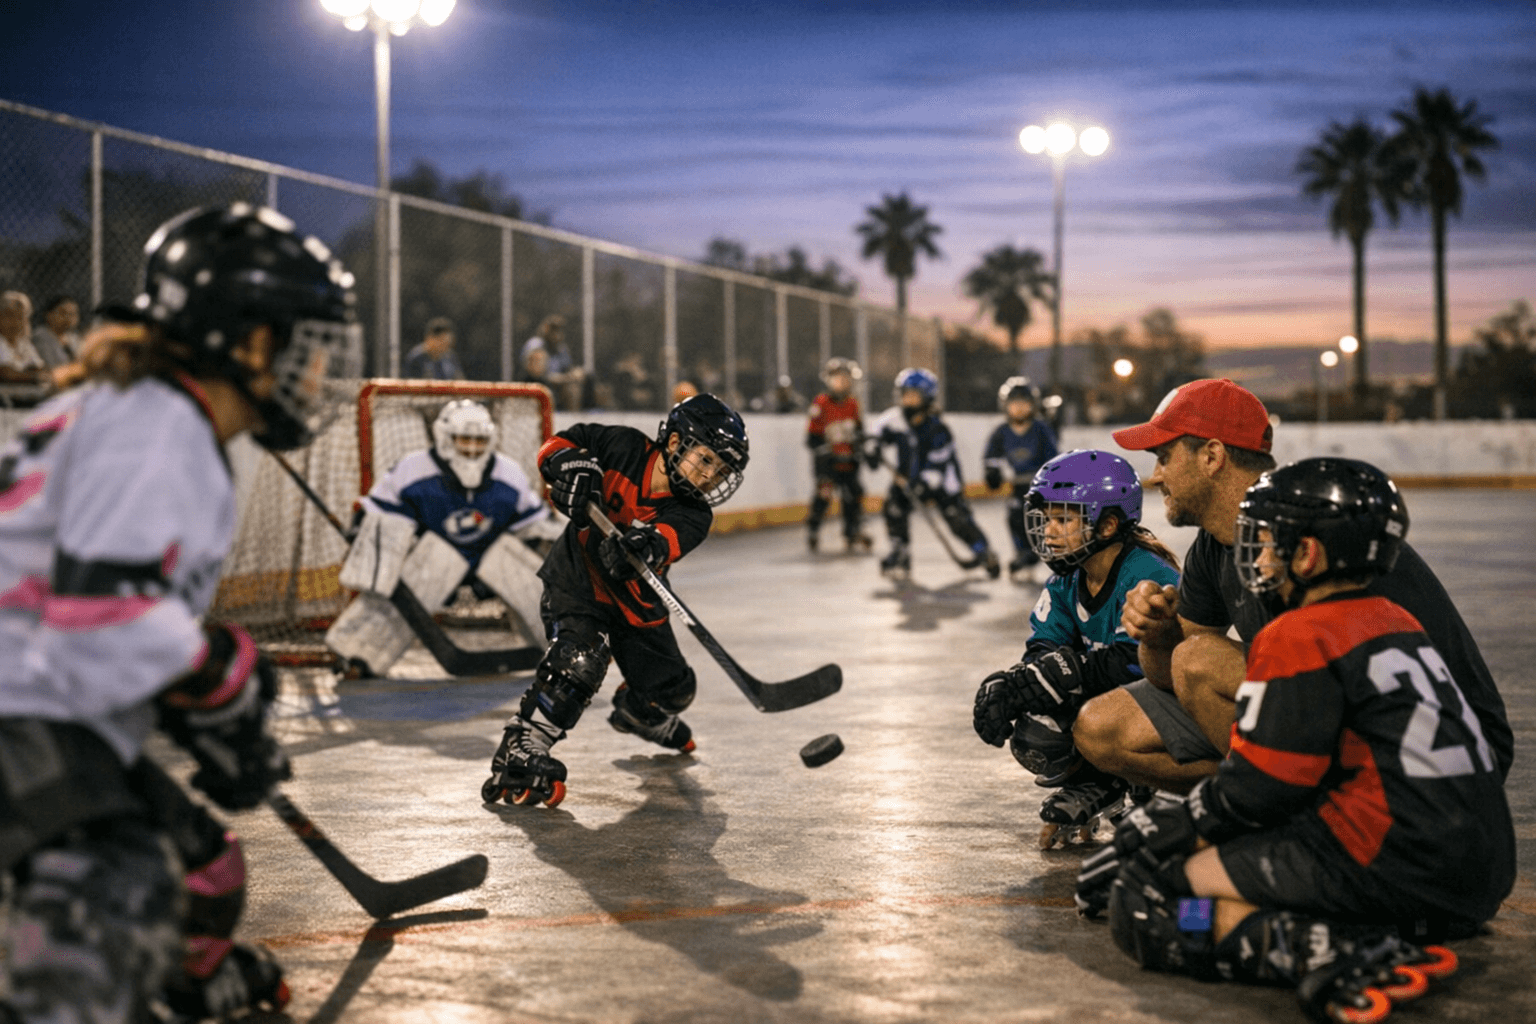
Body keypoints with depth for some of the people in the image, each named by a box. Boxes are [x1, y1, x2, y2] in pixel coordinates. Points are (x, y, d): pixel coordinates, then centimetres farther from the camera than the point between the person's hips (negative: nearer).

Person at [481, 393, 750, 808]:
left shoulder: (692, 516, -13)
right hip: (576, 582, -5)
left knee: (671, 688, 14)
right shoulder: (623, 448, -15)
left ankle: (636, 712, 52)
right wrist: (571, 464, -31)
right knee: (579, 658, -31)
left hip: (635, 602, 5)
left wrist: (647, 546, -59)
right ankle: (517, 757, -32)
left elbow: (668, 540, -35)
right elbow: (557, 445, -8)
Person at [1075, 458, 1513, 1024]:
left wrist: (1168, 833, 8)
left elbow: (1255, 790, -9)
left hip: (1386, 867, -9)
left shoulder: (1301, 638, -9)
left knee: (1144, 912, -7)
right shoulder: (1398, 624, 18)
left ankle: (1331, 955, -23)